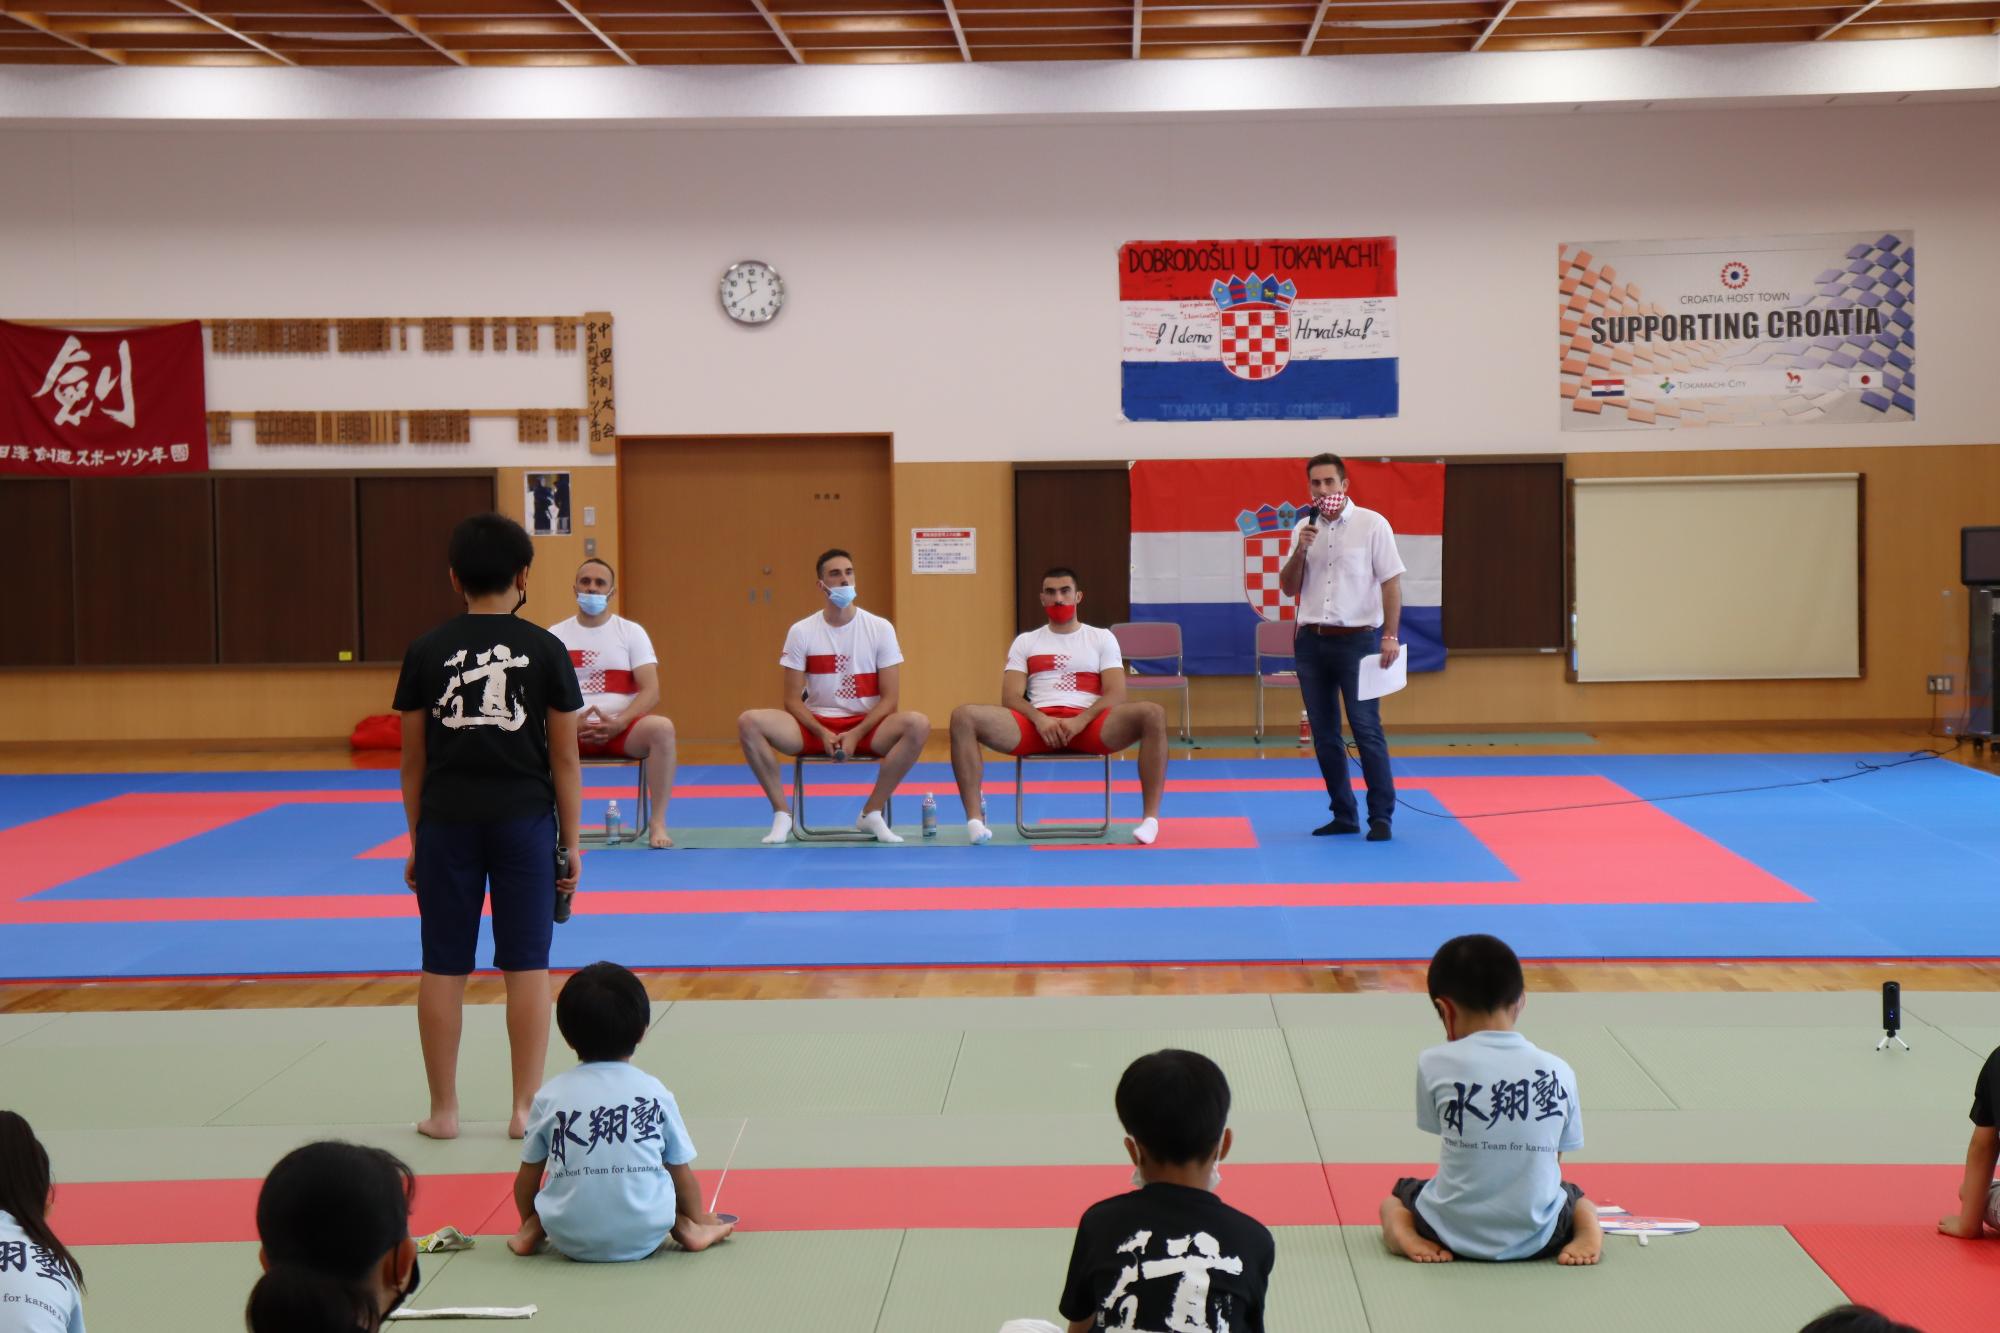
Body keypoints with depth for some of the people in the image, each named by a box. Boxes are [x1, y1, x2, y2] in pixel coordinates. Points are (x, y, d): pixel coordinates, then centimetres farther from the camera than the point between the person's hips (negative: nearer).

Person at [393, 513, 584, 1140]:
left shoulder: (426, 652, 2)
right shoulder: (545, 649, -1)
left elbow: (413, 760, 6)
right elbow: (565, 758, 1)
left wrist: (417, 841, 15)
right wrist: (571, 842, 8)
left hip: (446, 822, 1)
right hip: (523, 820, -1)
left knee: (443, 969, 8)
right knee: (527, 966, 5)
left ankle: (443, 1110, 15)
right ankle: (526, 1107, 8)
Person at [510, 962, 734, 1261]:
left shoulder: (550, 1096, 3)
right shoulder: (654, 1092, 3)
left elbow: (528, 1178, 10)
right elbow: (682, 1175, 9)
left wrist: (528, 1224, 31)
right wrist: (696, 1219, 29)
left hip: (571, 1242, 0)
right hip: (644, 1237, 0)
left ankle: (535, 1230, 2)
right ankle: (685, 1227, 1)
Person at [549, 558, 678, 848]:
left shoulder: (631, 632, 6)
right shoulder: (555, 636, 8)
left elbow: (651, 691, -4)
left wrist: (619, 723, -20)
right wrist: (571, 723, -19)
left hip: (622, 729, -1)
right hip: (570, 730, 1)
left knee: (662, 728, -33)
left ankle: (658, 822, -22)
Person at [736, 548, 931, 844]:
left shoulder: (880, 629, -2)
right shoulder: (801, 632, -1)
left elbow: (890, 698, -4)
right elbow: (793, 700, -1)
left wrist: (856, 734, -17)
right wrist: (822, 733, -17)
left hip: (867, 726, 0)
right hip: (815, 725, 0)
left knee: (918, 725, -32)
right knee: (749, 722, -25)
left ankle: (872, 813, -15)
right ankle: (781, 814, -13)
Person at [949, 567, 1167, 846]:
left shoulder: (1102, 638, 14)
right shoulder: (1025, 642, 17)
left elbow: (1115, 694, 1)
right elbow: (1011, 698, 5)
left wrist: (1081, 721, -17)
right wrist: (1039, 719, -17)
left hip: (1089, 724, -1)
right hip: (1037, 724, 1)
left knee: (1153, 714, -32)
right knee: (964, 716, -25)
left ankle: (1150, 817, -27)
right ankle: (975, 817, -26)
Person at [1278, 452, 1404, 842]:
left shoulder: (1371, 524, -4)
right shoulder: (1304, 529, 9)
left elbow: (1391, 583, -5)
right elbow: (1288, 588, 10)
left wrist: (1390, 636, -13)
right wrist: (1300, 550, -6)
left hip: (1357, 639, -5)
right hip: (1311, 641, 5)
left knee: (1366, 729, -8)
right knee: (1324, 735, 7)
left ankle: (1381, 816, -2)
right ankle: (1344, 815, 15)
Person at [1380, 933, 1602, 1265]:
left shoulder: (1435, 1064, -10)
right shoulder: (1559, 1071, -4)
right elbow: (1555, 1159, 5)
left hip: (1454, 1233, -1)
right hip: (1536, 1238, 1)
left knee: (1394, 1200, 31)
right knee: (1577, 1199, 35)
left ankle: (1405, 1235, -2)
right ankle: (1588, 1229, 2)